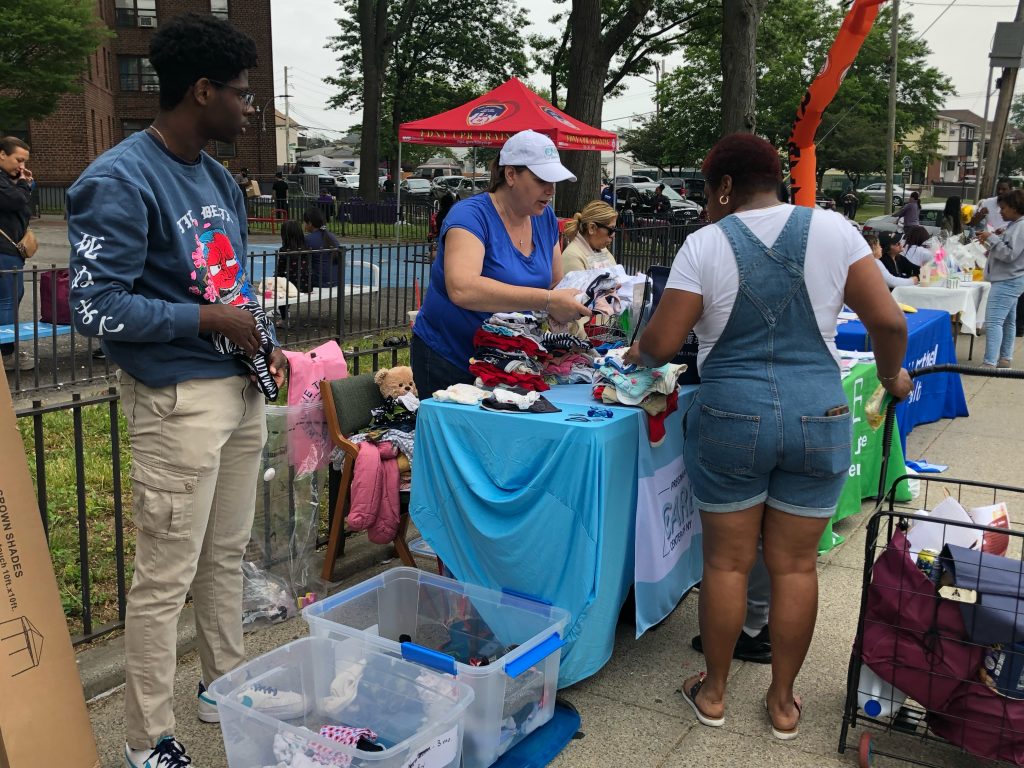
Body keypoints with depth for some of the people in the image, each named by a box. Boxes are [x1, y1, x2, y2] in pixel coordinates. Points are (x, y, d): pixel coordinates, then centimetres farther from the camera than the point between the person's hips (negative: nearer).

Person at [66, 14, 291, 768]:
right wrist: (211, 321, -13)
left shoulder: (219, 178, 13)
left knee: (226, 555, 18)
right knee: (167, 577, 0)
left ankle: (226, 684, 36)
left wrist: (264, 343, 7)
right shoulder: (120, 181, -13)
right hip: (179, 399, -8)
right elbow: (97, 306, -17)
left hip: (240, 388, 8)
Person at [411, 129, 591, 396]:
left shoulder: (545, 217, 3)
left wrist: (576, 301, -14)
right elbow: (461, 289, -36)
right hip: (448, 361, -6)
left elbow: (556, 283, 10)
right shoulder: (471, 215, -19)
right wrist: (547, 301, -39)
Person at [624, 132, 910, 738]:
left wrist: (639, 352, 14)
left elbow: (661, 345, -8)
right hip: (819, 420, 2)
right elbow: (888, 320, -3)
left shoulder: (705, 244, -6)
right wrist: (892, 375, 16)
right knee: (796, 565, 12)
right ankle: (783, 701, 27)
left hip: (731, 419, -2)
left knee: (728, 562, 12)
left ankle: (714, 693, 28)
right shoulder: (832, 230, 0)